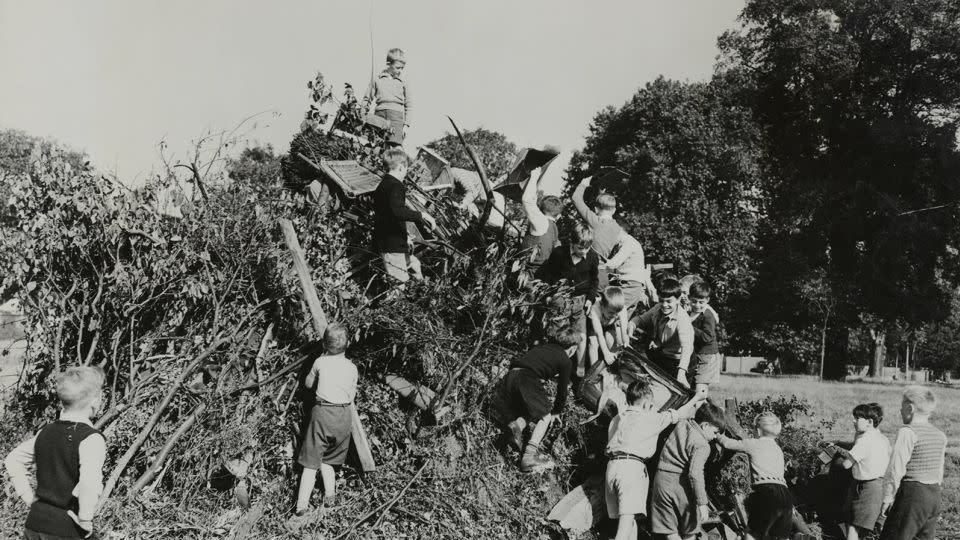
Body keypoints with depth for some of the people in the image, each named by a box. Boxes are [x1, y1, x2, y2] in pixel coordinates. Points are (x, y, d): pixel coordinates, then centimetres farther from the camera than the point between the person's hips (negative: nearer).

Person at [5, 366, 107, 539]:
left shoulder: (45, 433, 7)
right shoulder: (92, 439, -17)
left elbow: (13, 460, 19)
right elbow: (90, 483, -31)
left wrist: (29, 497, 17)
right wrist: (85, 520, -19)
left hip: (35, 524, 7)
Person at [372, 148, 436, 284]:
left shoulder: (382, 186, 15)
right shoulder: (395, 186, -17)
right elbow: (397, 211, -35)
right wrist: (421, 215, -29)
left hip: (382, 242, 11)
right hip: (393, 247, -11)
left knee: (414, 266, 23)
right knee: (401, 281, -7)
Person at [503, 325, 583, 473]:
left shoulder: (544, 347, 29)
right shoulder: (565, 361, 11)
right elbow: (562, 390, 16)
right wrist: (556, 412, 33)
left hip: (511, 376, 6)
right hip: (528, 380, -6)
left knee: (533, 408, 27)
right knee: (544, 416, 12)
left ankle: (518, 425, -2)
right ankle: (530, 454, -5)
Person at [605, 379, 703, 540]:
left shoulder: (616, 419, 21)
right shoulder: (650, 419, 3)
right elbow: (677, 415, 12)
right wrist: (696, 401, 31)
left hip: (611, 465, 7)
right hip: (631, 466, -7)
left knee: (624, 519, 10)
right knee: (628, 518, -14)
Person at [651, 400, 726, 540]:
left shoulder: (681, 425, 7)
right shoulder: (702, 445, -13)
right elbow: (695, 474, -23)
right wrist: (702, 503, -19)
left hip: (661, 478, 6)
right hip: (680, 484, -6)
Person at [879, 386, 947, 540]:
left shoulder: (908, 432, -14)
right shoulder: (940, 436, 10)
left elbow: (896, 469, -16)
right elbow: (939, 471, 16)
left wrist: (888, 498, -10)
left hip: (912, 493, -8)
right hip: (934, 495, 8)